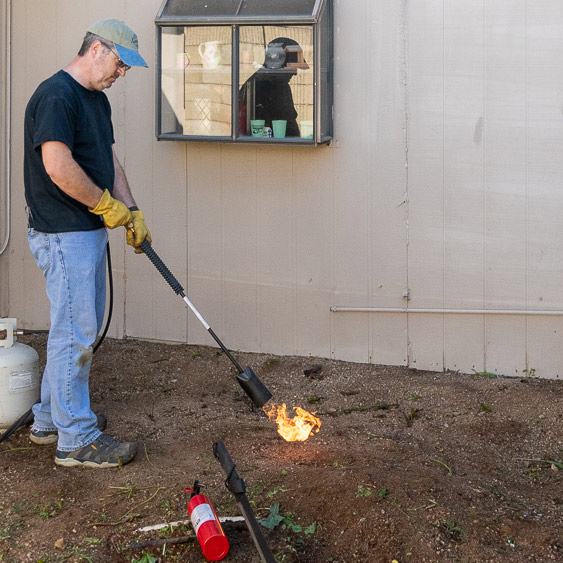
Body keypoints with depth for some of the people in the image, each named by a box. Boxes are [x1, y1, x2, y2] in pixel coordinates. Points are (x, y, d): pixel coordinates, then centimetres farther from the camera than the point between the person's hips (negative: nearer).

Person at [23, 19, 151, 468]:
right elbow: (58, 166, -26)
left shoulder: (97, 99, 15)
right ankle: (76, 440, 4)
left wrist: (132, 211, 6)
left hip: (89, 230, 10)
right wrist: (108, 206, -16)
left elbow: (109, 161, 18)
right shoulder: (56, 95, -17)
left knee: (81, 327, 17)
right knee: (75, 333, -5)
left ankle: (51, 418, 30)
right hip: (64, 234, -10)